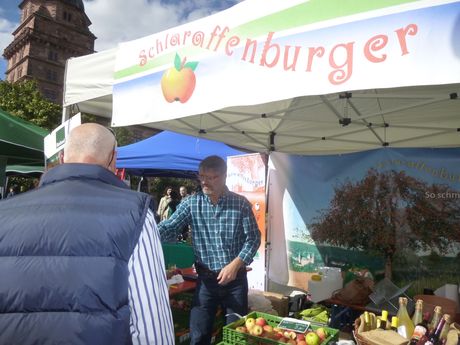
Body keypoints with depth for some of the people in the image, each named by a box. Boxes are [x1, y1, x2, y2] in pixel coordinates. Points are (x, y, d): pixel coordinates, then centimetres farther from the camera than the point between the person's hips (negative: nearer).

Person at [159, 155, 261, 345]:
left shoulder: (241, 203, -6)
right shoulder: (191, 203, -3)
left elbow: (253, 239, -5)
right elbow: (168, 228, -10)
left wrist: (235, 265, -17)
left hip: (236, 277, 0)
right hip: (205, 278, 1)